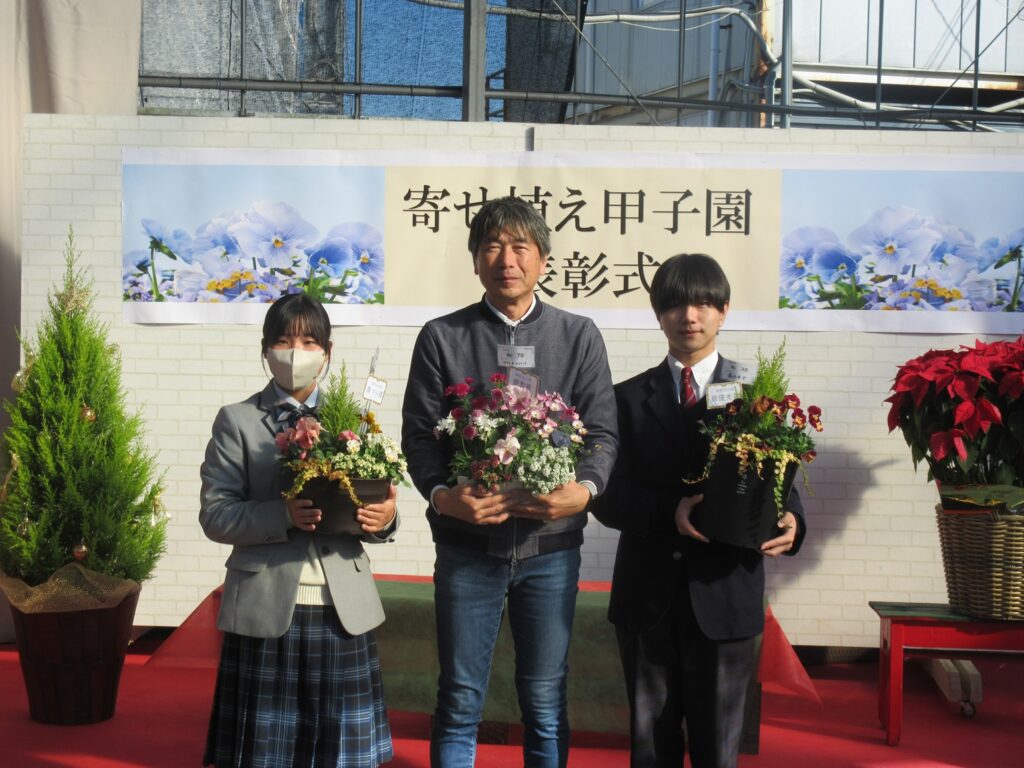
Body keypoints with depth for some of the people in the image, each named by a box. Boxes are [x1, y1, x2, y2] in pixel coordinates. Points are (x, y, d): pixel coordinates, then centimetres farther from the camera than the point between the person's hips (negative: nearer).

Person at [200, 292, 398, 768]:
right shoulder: (238, 421, 2)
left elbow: (372, 497, 9)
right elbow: (215, 514, -5)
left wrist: (385, 518, -15)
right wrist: (283, 516, -21)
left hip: (343, 608, 2)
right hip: (266, 609, -2)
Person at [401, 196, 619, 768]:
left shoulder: (579, 337, 6)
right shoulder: (442, 337, 4)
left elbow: (603, 429, 1)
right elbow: (420, 432, 0)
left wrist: (585, 489, -19)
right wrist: (441, 494, -19)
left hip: (551, 546, 1)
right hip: (466, 543, 0)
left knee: (546, 703, 10)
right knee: (461, 700, 8)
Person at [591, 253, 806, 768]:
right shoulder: (629, 398, 6)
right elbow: (608, 496, -1)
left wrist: (790, 524, -21)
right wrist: (668, 513, -20)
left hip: (725, 596, -1)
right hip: (647, 598, 1)